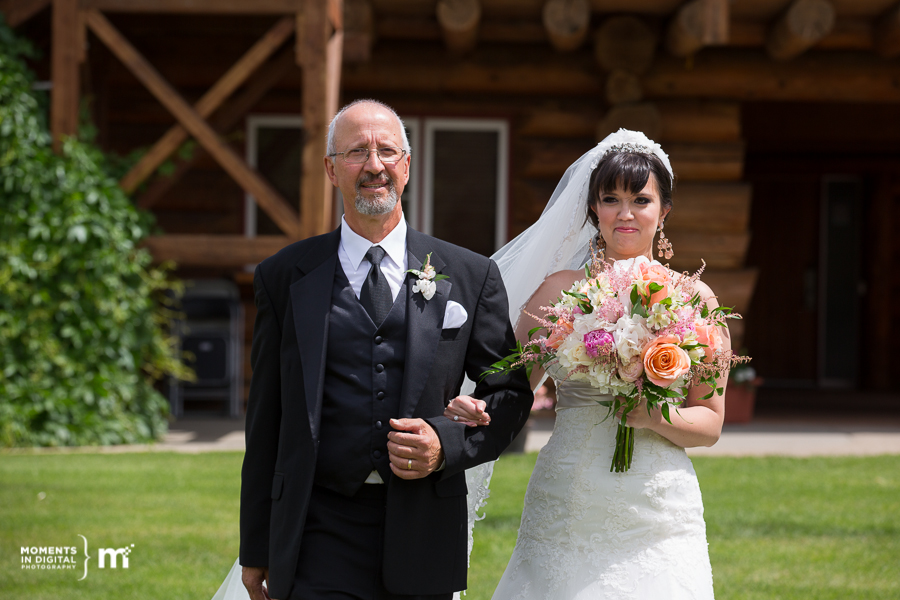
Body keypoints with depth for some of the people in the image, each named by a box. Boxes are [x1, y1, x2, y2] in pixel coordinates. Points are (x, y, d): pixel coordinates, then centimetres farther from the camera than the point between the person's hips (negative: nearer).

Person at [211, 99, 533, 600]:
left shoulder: (471, 276, 7)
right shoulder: (285, 277, 6)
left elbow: (510, 392, 11)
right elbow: (265, 422, 7)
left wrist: (447, 443, -9)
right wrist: (257, 548, 8)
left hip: (425, 539, 1)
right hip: (320, 535, -1)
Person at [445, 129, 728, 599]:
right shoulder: (560, 290, 5)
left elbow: (710, 423, 5)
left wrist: (655, 416, -14)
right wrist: (473, 409, -15)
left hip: (657, 520, 0)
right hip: (566, 509, 0)